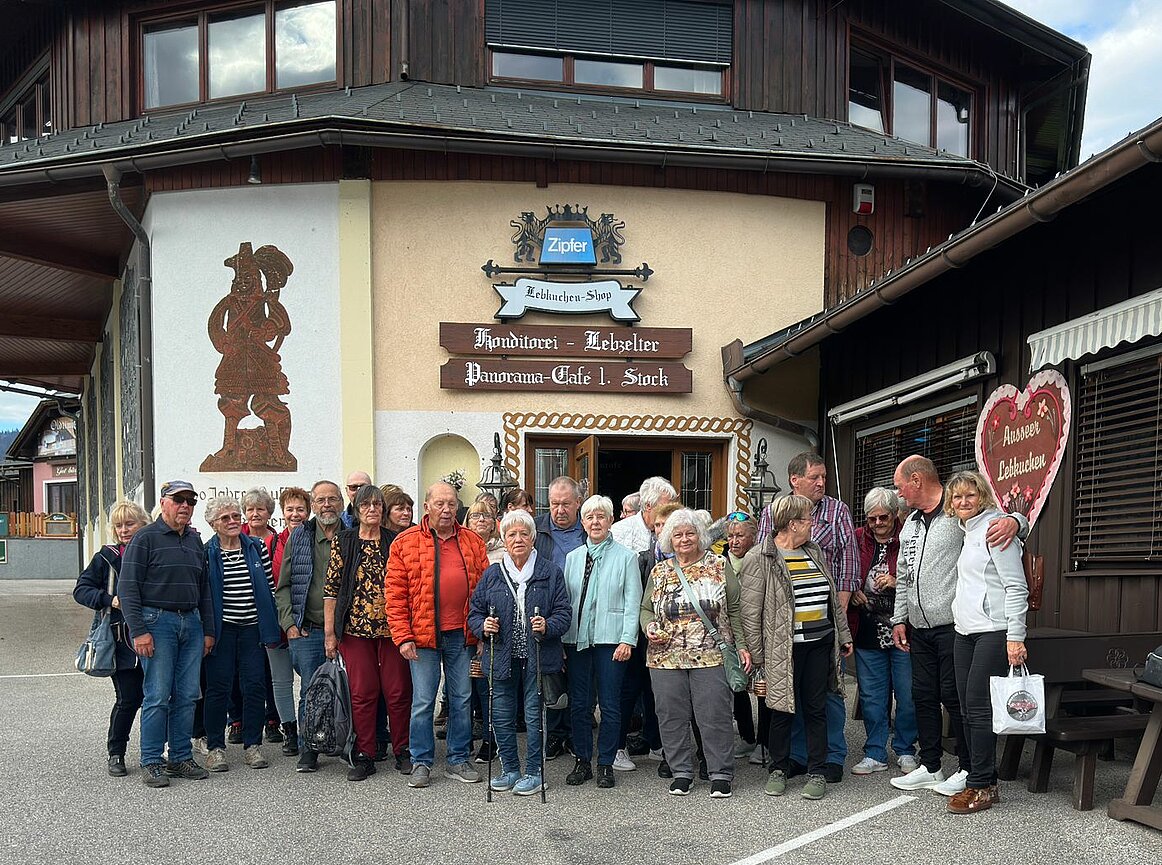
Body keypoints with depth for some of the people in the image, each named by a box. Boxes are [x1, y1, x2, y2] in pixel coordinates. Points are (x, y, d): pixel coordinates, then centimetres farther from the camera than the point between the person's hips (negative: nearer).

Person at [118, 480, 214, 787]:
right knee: (158, 696, -5)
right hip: (157, 622, -6)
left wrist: (208, 630, 16)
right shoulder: (145, 538, -4)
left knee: (187, 695, 6)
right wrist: (138, 630, -15)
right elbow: (127, 587, -8)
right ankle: (151, 762, 5)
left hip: (191, 623, 6)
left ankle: (181, 757, 15)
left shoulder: (195, 541, 16)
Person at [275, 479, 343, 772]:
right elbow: (283, 586, 9)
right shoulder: (299, 537, 7)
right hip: (307, 631, 0)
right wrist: (289, 623, -1)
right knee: (310, 691, 1)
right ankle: (308, 750, 13)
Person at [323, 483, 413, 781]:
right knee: (362, 692, 2)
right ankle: (364, 757, 13)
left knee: (399, 691, 2)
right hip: (355, 630, -1)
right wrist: (329, 632, -2)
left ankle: (402, 753, 16)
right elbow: (331, 588, 2)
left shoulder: (395, 542, 6)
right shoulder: (343, 542, 4)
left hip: (391, 628, 1)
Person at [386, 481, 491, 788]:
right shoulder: (405, 543, -1)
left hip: (462, 635, 3)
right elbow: (396, 595, -3)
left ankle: (458, 760, 23)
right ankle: (422, 763, 17)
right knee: (423, 701, 3)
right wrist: (403, 637, -9)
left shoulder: (473, 542, 8)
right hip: (423, 636, -3)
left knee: (462, 699, 11)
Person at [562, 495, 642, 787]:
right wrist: (560, 639, 5)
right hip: (577, 639, 4)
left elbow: (632, 602, -3)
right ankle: (582, 761, 19)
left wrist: (627, 640, -11)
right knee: (579, 704, 8)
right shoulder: (573, 557, 12)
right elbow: (565, 600, 11)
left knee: (610, 705, 1)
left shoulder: (625, 557, 1)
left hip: (610, 640, -3)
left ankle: (606, 763, 13)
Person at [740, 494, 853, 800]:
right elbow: (750, 611, -9)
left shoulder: (816, 553, 12)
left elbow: (833, 599, 19)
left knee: (816, 708, 9)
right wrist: (756, 654, -10)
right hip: (783, 648, -5)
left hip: (821, 644, 5)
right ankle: (778, 770, 21)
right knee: (783, 710, 5)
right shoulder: (759, 559, -8)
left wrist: (844, 636, 18)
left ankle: (817, 772, 19)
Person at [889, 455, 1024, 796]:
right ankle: (929, 767, 25)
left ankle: (968, 769, 13)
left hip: (953, 627, -8)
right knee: (923, 696, 13)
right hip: (919, 629, 8)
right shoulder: (910, 525, 16)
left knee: (954, 695, -2)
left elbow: (1019, 521, -9)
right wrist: (900, 619, 18)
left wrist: (1013, 521, -33)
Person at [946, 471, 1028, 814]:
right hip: (965, 631, 9)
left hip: (994, 632, -9)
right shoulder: (966, 532, 17)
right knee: (968, 707, 9)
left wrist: (1015, 637, -18)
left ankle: (982, 785, 1)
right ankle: (982, 780, 17)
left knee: (979, 707, -7)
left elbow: (1016, 587, -13)